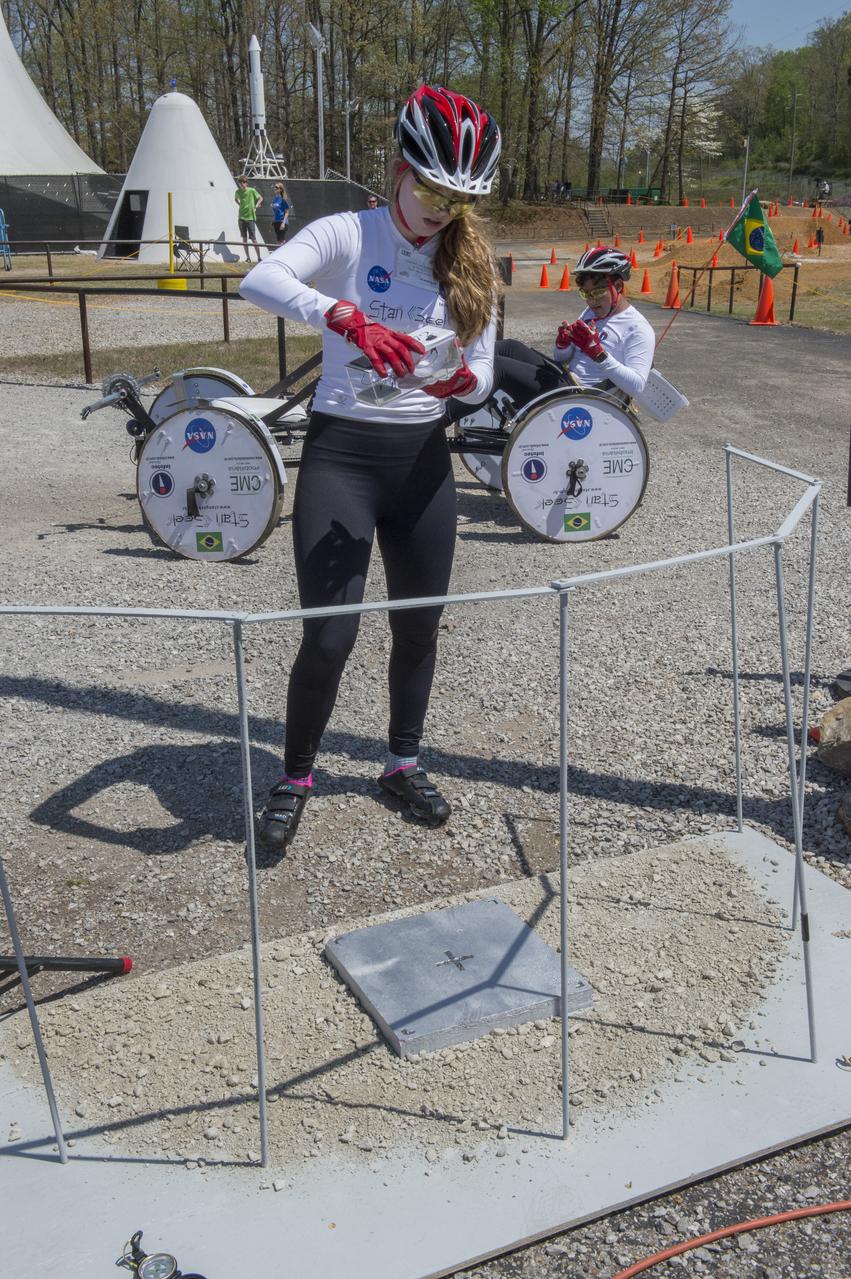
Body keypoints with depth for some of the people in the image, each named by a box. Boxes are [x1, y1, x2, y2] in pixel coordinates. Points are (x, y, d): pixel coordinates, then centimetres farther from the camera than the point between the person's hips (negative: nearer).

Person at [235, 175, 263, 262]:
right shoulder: (238, 191, 3)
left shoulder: (252, 190, -7)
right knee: (244, 238, 5)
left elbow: (261, 198, 5)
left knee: (253, 239, -4)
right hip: (241, 217, 4)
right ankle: (247, 257, 12)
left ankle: (259, 257, 1)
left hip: (251, 217, -4)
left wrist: (256, 207, -5)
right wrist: (240, 205, 10)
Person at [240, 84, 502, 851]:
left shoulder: (469, 264, 8)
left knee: (419, 625, 11)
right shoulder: (347, 236, -7)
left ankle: (404, 763, 33)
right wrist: (347, 317, -43)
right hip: (342, 452, -5)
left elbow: (483, 380, 3)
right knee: (330, 637, -8)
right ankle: (295, 779, 16)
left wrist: (462, 380, -21)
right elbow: (260, 280, -26)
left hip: (424, 459, 5)